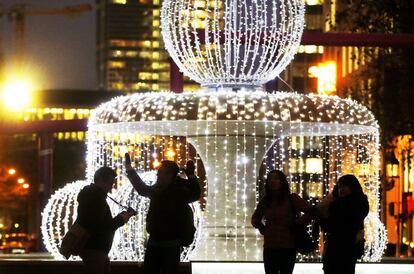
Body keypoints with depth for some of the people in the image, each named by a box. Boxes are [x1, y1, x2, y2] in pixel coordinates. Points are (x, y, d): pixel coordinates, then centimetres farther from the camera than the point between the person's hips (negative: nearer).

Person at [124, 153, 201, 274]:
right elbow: (141, 188, 27)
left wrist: (191, 176, -40)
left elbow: (195, 194, -28)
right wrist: (129, 168, 32)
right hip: (154, 241, 6)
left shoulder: (180, 191, -9)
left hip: (171, 245, -6)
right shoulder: (157, 189, 8)